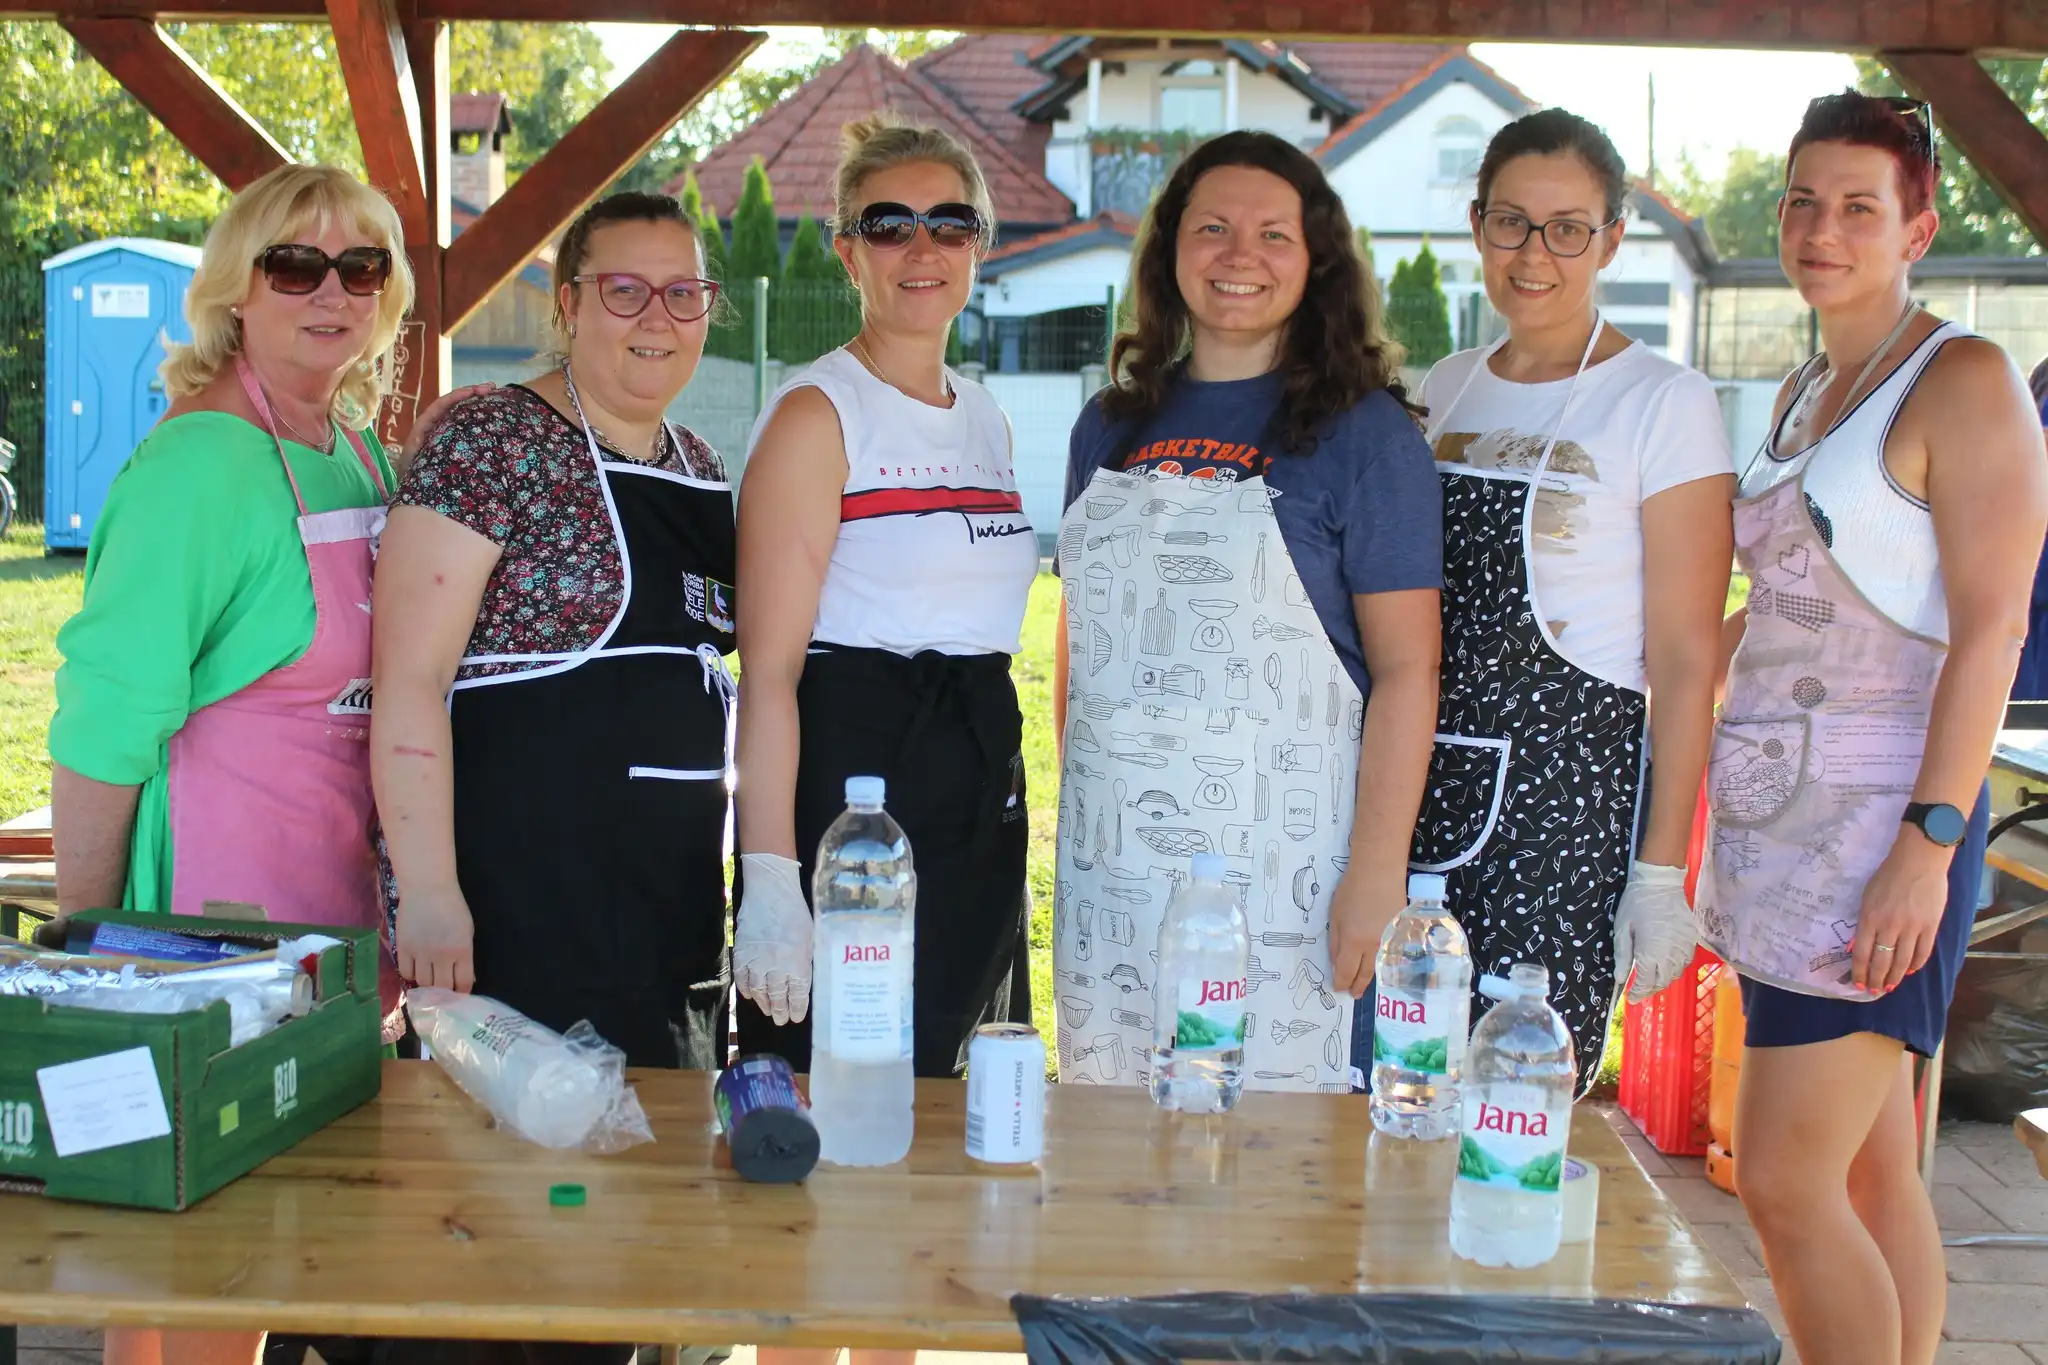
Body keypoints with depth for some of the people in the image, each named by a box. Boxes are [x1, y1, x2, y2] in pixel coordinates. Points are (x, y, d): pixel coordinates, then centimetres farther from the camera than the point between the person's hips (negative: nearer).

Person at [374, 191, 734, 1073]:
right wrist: (428, 893, -22)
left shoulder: (703, 471, 14)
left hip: (674, 908, 8)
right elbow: (408, 682, -16)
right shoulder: (493, 445, -10)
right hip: (516, 913, -7)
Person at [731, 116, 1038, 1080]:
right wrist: (768, 883, -23)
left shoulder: (987, 421, 14)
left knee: (932, 1092, 13)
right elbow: (768, 667, -15)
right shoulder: (817, 414, -8)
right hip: (849, 776, -7)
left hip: (981, 783, 7)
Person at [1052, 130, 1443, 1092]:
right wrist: (1070, 818, 13)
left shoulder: (1362, 432, -2)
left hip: (1280, 861, -4)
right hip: (1109, 859, 5)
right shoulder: (1113, 425, 13)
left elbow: (1406, 668, -7)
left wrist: (1377, 870, -13)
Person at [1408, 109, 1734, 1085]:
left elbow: (1686, 661, -8)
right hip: (1423, 784, 5)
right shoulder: (1443, 391, 11)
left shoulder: (1665, 403, -5)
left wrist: (1663, 871, -12)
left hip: (1565, 788, -5)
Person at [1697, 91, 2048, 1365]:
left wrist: (1930, 841, -21)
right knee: (1874, 1175, 11)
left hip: (1880, 820, -8)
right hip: (1783, 818, 8)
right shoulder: (1804, 392, 17)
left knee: (1785, 1183, -10)